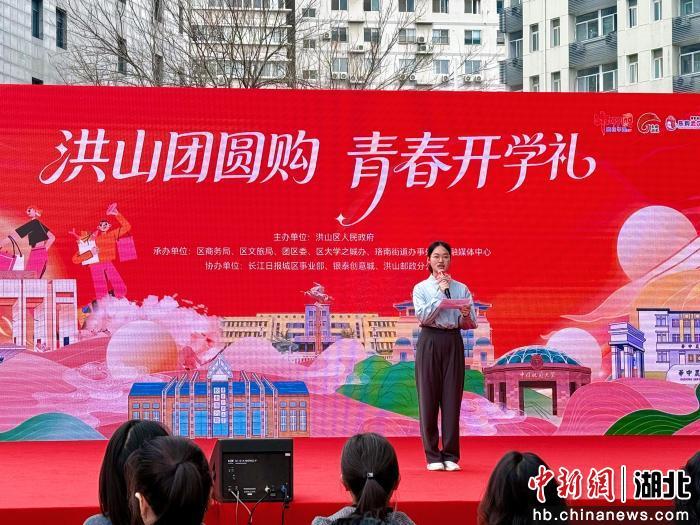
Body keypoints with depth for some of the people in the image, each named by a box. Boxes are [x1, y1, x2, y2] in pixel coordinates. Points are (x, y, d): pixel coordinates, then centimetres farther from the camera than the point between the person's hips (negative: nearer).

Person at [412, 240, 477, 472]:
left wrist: (466, 315, -16)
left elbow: (472, 324, 7)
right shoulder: (421, 288, 5)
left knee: (452, 397, 1)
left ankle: (451, 455, 9)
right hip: (430, 341, -2)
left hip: (453, 342, 2)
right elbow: (423, 316, -11)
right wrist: (440, 292, -10)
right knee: (428, 397, 0)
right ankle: (432, 456, 9)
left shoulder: (461, 288, 10)